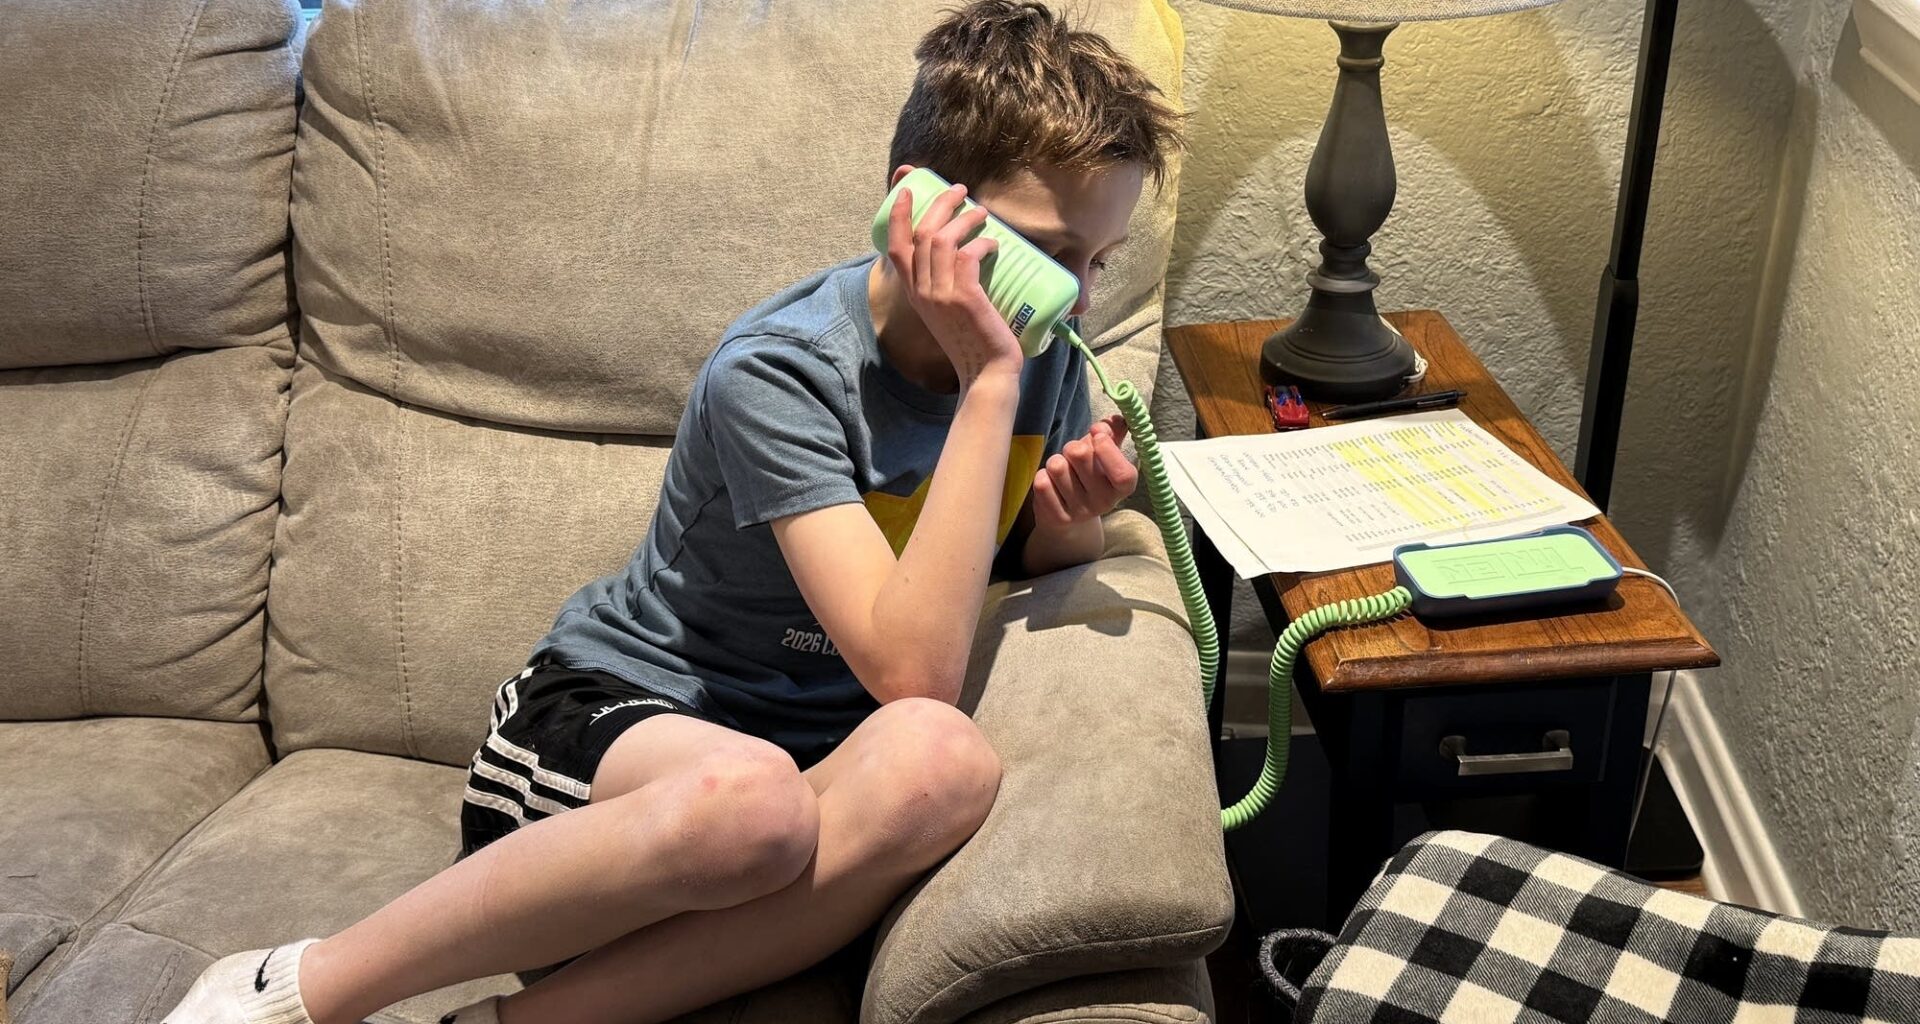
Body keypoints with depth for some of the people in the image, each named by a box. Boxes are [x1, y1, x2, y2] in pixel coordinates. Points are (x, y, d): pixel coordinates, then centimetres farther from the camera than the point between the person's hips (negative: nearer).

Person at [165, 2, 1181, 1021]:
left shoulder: (1041, 352, -2)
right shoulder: (777, 372, -21)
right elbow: (910, 669, -29)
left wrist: (1072, 520, -11)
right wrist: (987, 381, -30)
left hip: (807, 745, 5)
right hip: (615, 707, -4)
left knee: (944, 765, -33)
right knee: (749, 795, -42)